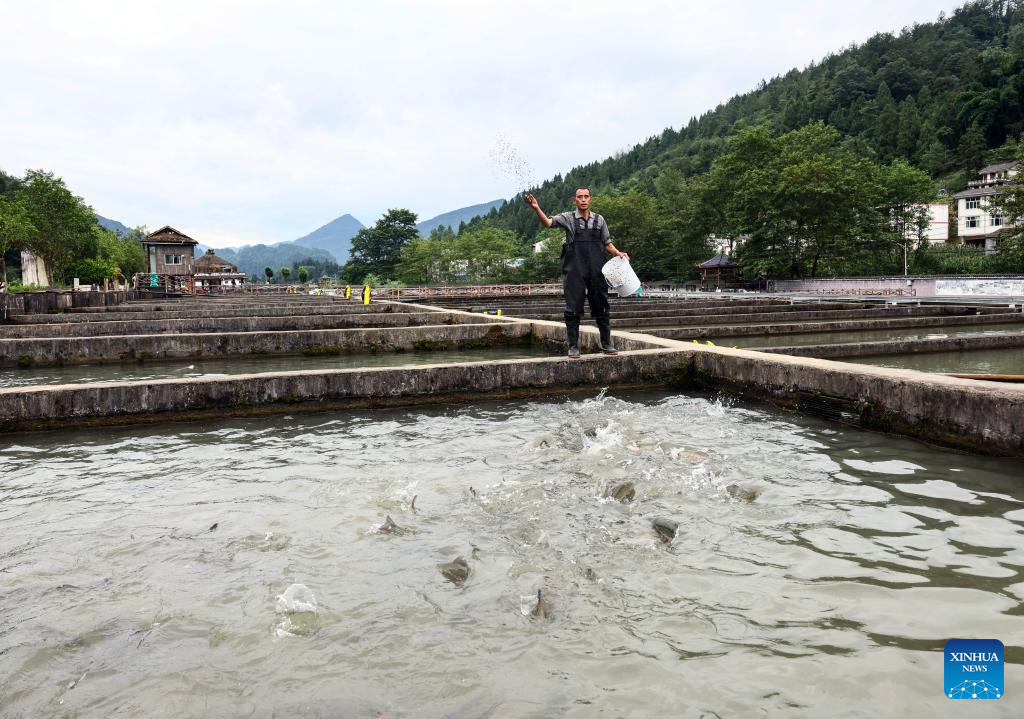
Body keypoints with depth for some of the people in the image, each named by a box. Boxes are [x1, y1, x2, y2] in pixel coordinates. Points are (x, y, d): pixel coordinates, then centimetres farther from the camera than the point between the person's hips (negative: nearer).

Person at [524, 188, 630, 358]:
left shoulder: (599, 220, 12)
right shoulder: (568, 218, 3)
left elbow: (607, 243, 18)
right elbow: (548, 222, -12)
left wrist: (618, 253, 0)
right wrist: (536, 208, -29)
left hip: (596, 271, 2)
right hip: (575, 272, -2)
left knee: (601, 307, 6)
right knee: (573, 309, -1)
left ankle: (607, 345, 15)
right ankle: (573, 347, 6)